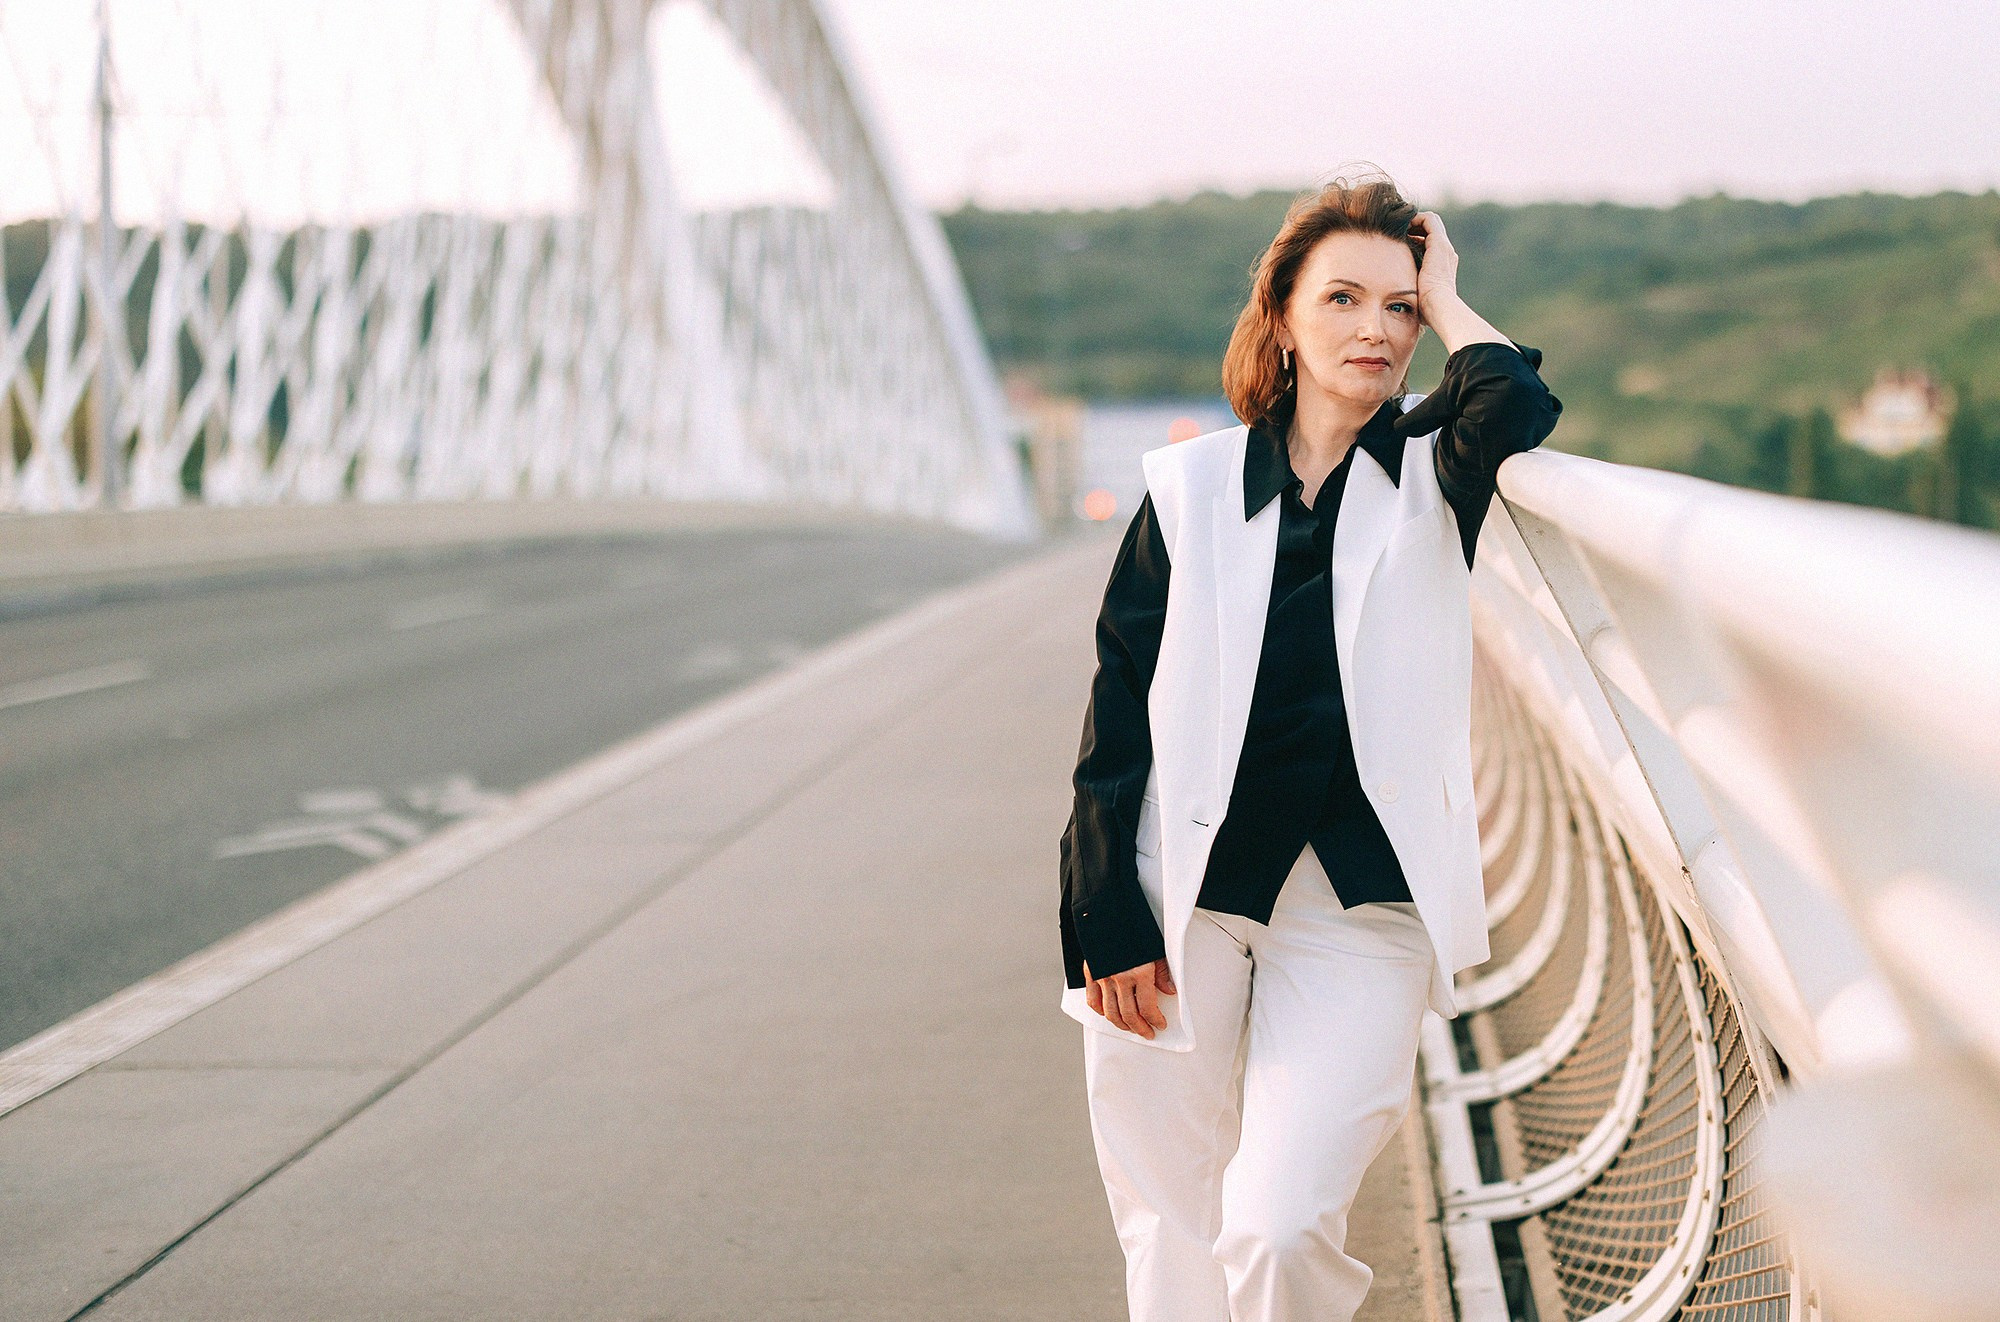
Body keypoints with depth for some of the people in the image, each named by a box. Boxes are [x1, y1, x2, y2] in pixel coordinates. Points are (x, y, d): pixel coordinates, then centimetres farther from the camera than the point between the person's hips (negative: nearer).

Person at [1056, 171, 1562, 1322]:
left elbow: (1518, 408, -21)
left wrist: (1445, 300, -2)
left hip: (1360, 905, -1)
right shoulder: (1194, 485, 4)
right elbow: (1119, 718, 4)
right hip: (1186, 894, 1)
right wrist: (1109, 923, -1)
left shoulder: (1432, 473, 4)